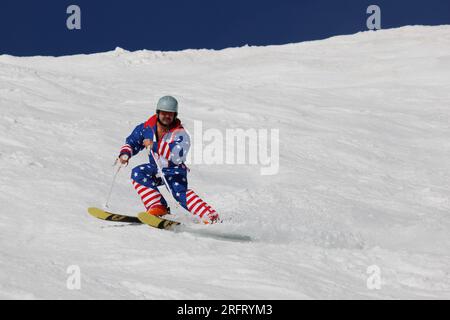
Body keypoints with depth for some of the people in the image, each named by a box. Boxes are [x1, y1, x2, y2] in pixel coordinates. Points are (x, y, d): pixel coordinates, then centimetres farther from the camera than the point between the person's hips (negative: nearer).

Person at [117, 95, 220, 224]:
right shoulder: (146, 128, -6)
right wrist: (125, 153, -12)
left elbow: (177, 156, -36)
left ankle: (209, 215, -33)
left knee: (180, 193, -28)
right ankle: (157, 206, -24)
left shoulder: (180, 134, -20)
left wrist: (154, 146, -38)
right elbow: (132, 142, 10)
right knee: (137, 173, -21)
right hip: (156, 168, 5)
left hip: (174, 171, -5)